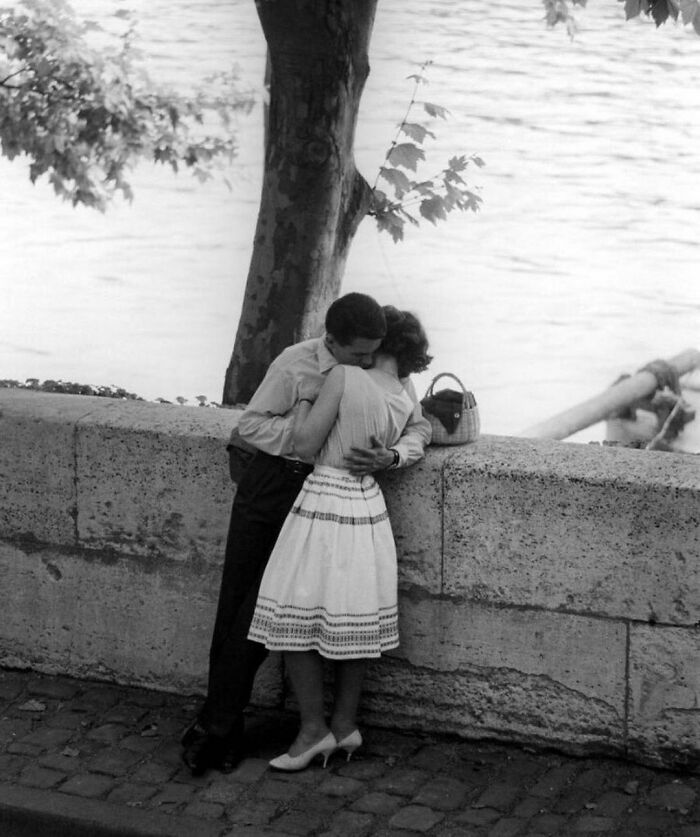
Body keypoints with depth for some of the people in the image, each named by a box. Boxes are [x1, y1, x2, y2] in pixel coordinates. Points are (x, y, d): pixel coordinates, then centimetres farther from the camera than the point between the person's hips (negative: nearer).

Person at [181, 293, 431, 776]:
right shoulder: (296, 364, -11)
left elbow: (420, 427, 4)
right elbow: (252, 424, -6)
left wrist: (392, 457, -17)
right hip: (271, 481, 0)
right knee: (233, 603, 1)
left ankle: (216, 725, 7)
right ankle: (225, 724, 14)